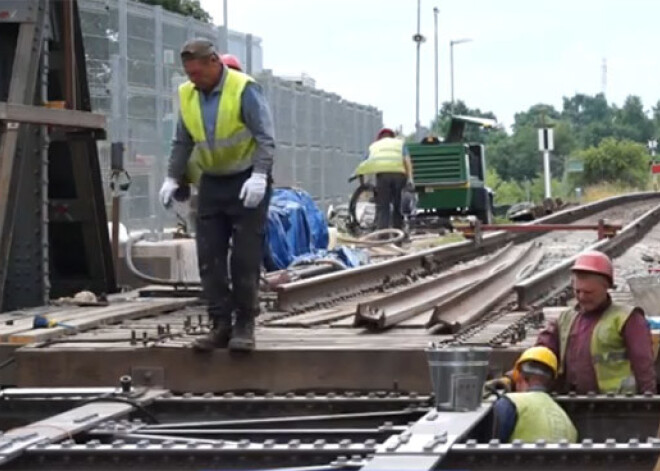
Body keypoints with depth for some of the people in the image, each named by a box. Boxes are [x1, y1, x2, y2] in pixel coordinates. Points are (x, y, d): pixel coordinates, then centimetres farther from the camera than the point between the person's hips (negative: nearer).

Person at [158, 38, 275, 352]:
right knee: (210, 258, 1)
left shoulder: (244, 89, -14)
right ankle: (221, 325, 6)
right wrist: (172, 178, 4)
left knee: (245, 258, -5)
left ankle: (244, 325, 2)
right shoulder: (187, 95, 5)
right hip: (211, 183, 6)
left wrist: (259, 176, -30)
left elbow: (265, 137, -18)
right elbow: (182, 143, 14)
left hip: (247, 183, -6)